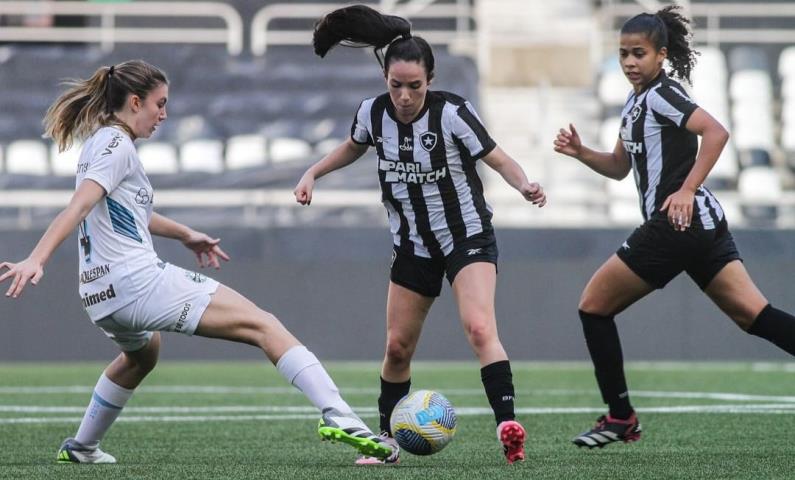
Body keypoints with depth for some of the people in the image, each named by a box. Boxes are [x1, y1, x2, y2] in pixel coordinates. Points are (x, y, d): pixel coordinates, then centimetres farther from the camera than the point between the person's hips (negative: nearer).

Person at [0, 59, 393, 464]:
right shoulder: (116, 145, -9)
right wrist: (36, 260, -33)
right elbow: (79, 207, -23)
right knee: (261, 325, -13)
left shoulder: (102, 142, 20)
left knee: (141, 352, 43)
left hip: (101, 295, 10)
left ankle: (80, 447, 46)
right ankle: (338, 416, -29)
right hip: (138, 282, -10)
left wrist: (185, 235, 41)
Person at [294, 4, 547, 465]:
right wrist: (313, 173, 4)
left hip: (468, 237, -5)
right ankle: (388, 440, 24)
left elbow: (497, 157, -15)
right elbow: (354, 147, 16)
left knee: (480, 327, -26)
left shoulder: (452, 112, -20)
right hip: (414, 247, 5)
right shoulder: (374, 112, -7)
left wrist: (524, 184, -35)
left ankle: (508, 425, -30)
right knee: (397, 348, 8)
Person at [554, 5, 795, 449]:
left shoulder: (660, 94, -10)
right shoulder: (636, 102, 19)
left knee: (594, 306, 4)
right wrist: (581, 153, 10)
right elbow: (620, 167, 27)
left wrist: (686, 189, -25)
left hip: (676, 223, -9)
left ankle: (621, 419, 9)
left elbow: (716, 132, -23)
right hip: (705, 224, 9)